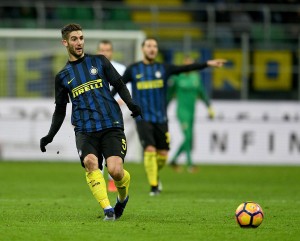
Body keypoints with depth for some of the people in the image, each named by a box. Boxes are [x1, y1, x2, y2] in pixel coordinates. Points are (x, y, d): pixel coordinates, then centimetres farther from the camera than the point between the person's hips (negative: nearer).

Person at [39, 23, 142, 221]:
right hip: (84, 129, 1)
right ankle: (108, 210, -27)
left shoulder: (99, 62, 11)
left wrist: (131, 104, -9)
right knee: (90, 162, -29)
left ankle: (123, 198, 16)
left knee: (115, 170, -18)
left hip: (111, 125, -1)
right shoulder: (62, 76, 15)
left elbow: (119, 85, 10)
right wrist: (50, 136, 11)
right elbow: (60, 110, 22)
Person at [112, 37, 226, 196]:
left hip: (161, 119, 3)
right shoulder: (133, 70, 1)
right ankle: (154, 186, -10)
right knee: (150, 150, -17)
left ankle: (155, 175, 34)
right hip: (143, 118, -3)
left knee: (162, 155, 4)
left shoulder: (163, 69, 5)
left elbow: (185, 69, -3)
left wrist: (208, 64, -12)